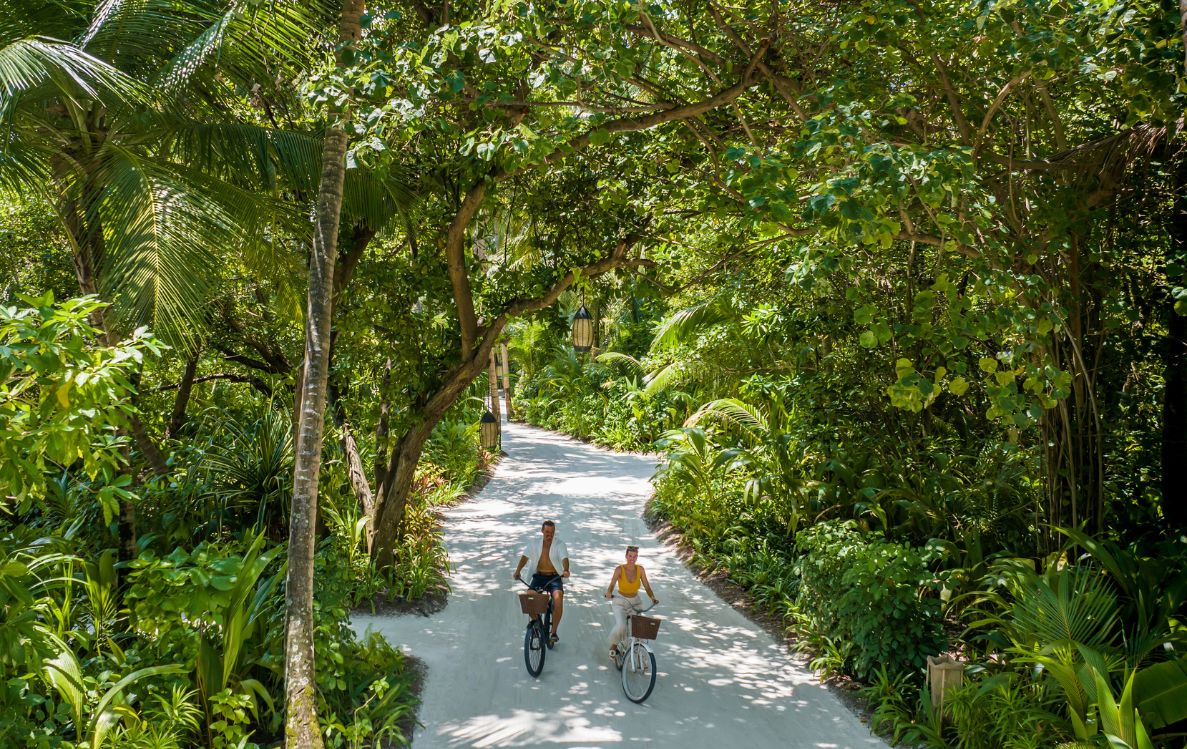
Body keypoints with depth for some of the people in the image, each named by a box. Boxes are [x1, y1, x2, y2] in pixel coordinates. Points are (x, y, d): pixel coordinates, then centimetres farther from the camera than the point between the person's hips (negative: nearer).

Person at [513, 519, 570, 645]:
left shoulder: (559, 544, -2)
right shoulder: (534, 543, 4)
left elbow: (564, 558, -17)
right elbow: (525, 556, -4)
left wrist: (566, 570, -38)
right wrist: (518, 570, -20)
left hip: (555, 577, -2)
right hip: (538, 576, 2)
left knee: (558, 598, -28)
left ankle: (553, 632, -14)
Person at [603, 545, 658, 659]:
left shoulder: (640, 569, -8)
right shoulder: (619, 569, -17)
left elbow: (646, 586, -9)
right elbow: (611, 585, -24)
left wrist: (653, 597, -26)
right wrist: (609, 593, -45)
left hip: (636, 602, 3)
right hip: (621, 602, -3)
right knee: (621, 627, -23)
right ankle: (614, 645, 6)